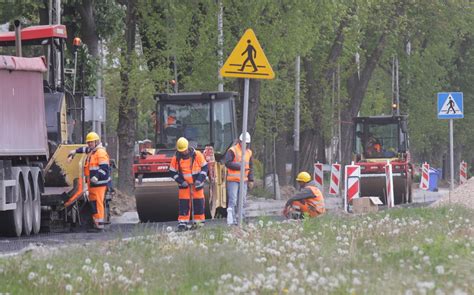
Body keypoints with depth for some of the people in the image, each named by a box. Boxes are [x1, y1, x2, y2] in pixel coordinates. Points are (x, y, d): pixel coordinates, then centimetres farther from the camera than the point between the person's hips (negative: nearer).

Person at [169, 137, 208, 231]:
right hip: (184, 185, 0)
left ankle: (199, 222, 13)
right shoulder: (176, 158, -6)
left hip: (197, 184, 0)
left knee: (198, 202, 4)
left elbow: (204, 167, -1)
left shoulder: (197, 155, -9)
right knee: (183, 203, -4)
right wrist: (181, 181, -11)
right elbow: (173, 172, 1)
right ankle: (182, 223, -3)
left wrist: (200, 179, -12)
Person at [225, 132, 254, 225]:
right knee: (232, 201, -12)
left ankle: (239, 219, 14)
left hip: (243, 180, 6)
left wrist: (251, 180, 12)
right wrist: (240, 166, -17)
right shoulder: (232, 150, -6)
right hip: (233, 180, -6)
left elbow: (251, 167, 18)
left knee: (242, 201, 8)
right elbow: (228, 163, -14)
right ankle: (230, 220, -14)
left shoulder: (249, 152, 14)